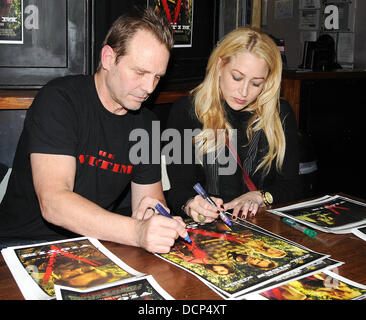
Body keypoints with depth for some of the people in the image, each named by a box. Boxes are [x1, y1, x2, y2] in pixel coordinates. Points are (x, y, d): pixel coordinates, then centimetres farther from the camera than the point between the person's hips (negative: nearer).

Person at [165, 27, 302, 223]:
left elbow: (291, 186, 8)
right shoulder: (185, 111, -2)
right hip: (203, 227, -3)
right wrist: (190, 205, -31)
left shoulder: (280, 114, 5)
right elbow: (179, 189, -8)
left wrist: (259, 197, -13)